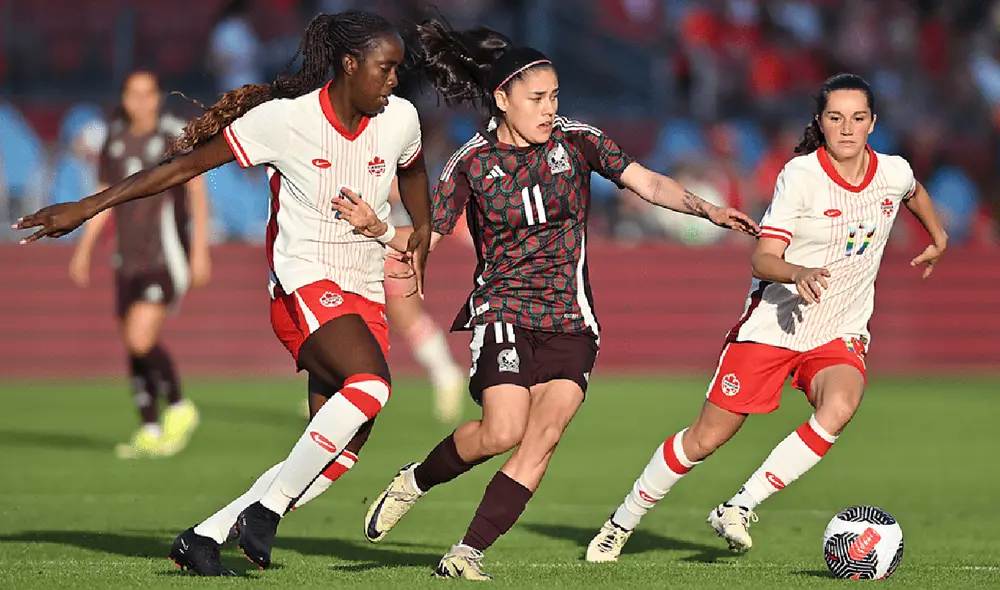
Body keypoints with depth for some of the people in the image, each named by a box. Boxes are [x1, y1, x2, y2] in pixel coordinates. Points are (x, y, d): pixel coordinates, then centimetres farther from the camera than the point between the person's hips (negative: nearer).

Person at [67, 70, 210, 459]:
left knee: (141, 339, -19)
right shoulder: (115, 142, 9)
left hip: (167, 258, -6)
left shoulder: (175, 136, -7)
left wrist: (200, 252, -13)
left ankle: (179, 408, 1)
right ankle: (150, 432, 16)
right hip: (128, 261, 6)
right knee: (132, 347, 6)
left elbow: (198, 195, -8)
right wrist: (83, 251, 11)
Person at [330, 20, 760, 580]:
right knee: (502, 432, -20)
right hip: (504, 311, -2)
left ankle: (468, 553, -7)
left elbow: (648, 182, -2)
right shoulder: (472, 163, -3)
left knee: (544, 438, -13)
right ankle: (417, 480, 8)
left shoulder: (577, 141, 1)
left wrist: (708, 209, -17)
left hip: (571, 321, 2)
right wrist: (378, 228, -18)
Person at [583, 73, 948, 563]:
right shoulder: (800, 175, -15)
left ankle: (739, 509, -19)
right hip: (774, 323, -3)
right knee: (705, 438, 1)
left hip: (840, 334, 3)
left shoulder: (893, 173, -1)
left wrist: (937, 238, 34)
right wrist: (800, 273, -40)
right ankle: (621, 525, 22)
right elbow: (762, 259, -21)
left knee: (839, 408, -30)